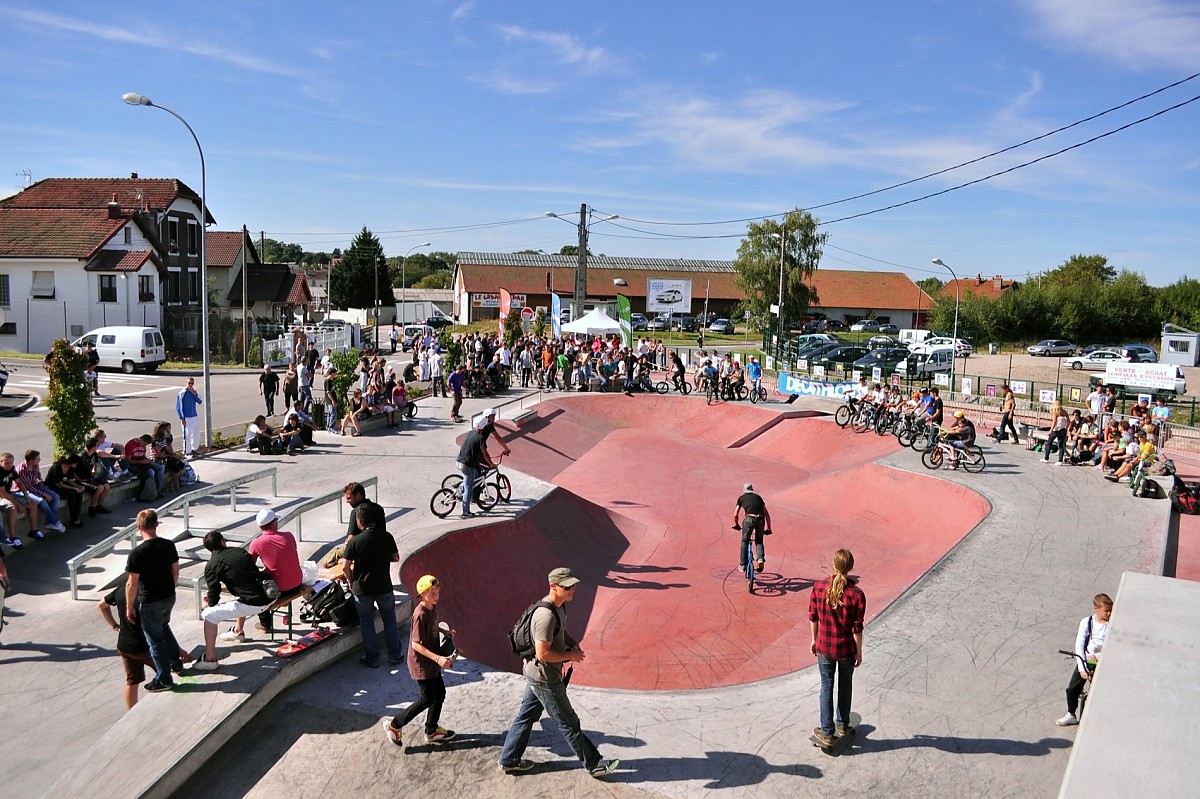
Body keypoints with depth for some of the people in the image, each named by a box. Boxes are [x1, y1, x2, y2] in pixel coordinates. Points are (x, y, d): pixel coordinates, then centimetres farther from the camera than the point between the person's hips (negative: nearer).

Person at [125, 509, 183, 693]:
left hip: (150, 602, -6)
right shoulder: (169, 545, -5)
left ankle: (164, 680, 19)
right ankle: (176, 662, 38)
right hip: (169, 597, 6)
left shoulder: (137, 552, -21)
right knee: (164, 627, 30)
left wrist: (129, 607, -4)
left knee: (155, 640, 9)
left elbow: (132, 584, -17)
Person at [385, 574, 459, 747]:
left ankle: (432, 731, 32)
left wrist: (445, 632, 4)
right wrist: (437, 658, -31)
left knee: (440, 694, 16)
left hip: (432, 662, 9)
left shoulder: (432, 608, 0)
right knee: (427, 698, 2)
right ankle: (395, 725, 16)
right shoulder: (420, 615, -28)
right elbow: (416, 644, -27)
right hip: (421, 663, -9)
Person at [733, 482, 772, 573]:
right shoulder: (758, 497, 28)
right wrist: (768, 528, 28)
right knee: (759, 541, 20)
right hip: (760, 519, 2)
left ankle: (742, 565, 14)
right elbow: (767, 514, 23)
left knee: (744, 541, 15)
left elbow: (735, 515, 18)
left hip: (749, 519, -2)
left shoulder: (741, 498, 22)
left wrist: (736, 525, 35)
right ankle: (760, 559, -3)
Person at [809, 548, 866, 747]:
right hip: (847, 649, -1)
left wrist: (815, 640, 13)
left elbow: (813, 617, -3)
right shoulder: (857, 594, -20)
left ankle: (827, 732, 18)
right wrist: (859, 651, 1)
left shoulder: (819, 587, -13)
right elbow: (857, 628, -13)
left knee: (827, 686, 14)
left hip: (824, 647, 1)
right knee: (845, 686, 21)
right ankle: (842, 725, 37)